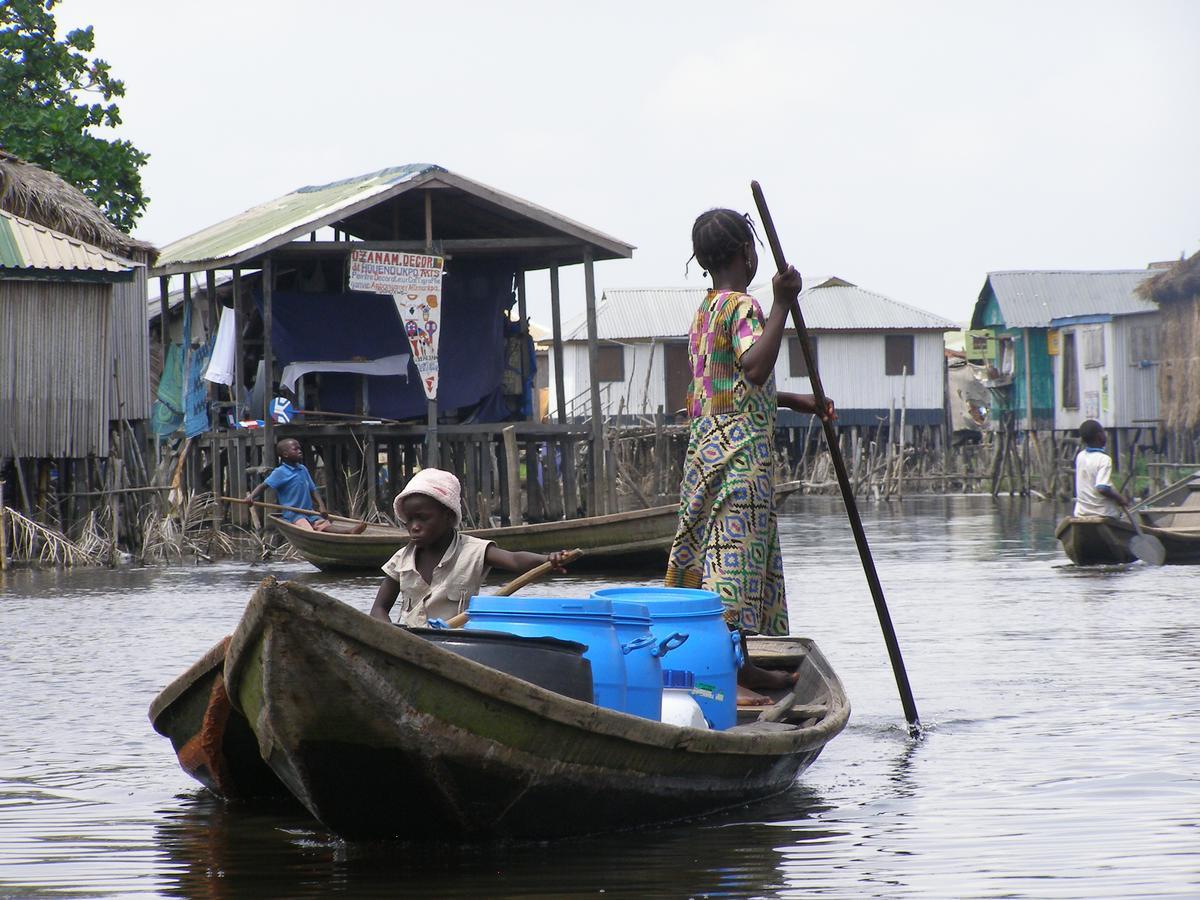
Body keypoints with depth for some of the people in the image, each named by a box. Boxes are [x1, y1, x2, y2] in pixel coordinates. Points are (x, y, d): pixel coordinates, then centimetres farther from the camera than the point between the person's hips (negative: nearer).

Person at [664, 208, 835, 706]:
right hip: (741, 449, -10)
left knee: (724, 552, 15)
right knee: (735, 553, -11)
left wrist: (795, 401, 32)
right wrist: (782, 305, -30)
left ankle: (742, 666, 23)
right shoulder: (742, 306, -12)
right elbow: (755, 369, -30)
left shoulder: (704, 311, 17)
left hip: (707, 444, 10)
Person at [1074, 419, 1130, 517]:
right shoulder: (1104, 459, -17)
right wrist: (1120, 498, -14)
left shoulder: (1080, 457, 4)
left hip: (1081, 512, 6)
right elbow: (1102, 488, -26)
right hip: (1103, 514, -6)